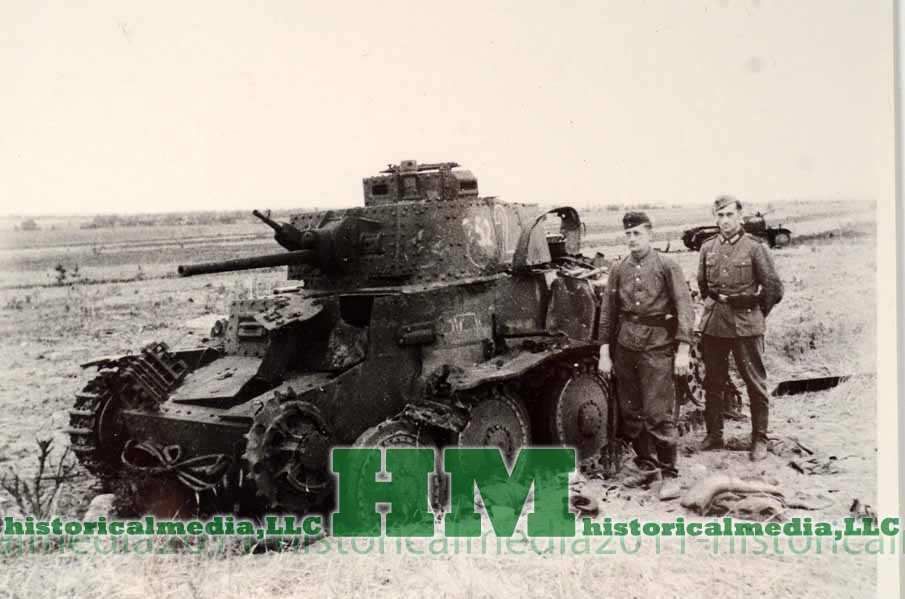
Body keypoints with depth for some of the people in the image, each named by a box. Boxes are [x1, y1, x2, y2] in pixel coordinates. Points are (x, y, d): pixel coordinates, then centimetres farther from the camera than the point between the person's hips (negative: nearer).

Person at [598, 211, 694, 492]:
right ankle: (644, 462, 24)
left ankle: (669, 473, 2)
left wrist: (683, 350, -11)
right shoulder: (619, 270, 9)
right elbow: (608, 313, 12)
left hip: (657, 345, -4)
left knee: (658, 413, -7)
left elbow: (684, 309, -5)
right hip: (625, 345, 5)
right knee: (630, 411, 9)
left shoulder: (667, 266, -2)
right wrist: (604, 353, 7)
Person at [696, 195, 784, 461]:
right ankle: (714, 435, 23)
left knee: (755, 383, 1)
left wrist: (757, 314, 5)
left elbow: (774, 288, -2)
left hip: (746, 326, -4)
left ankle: (759, 439, 10)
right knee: (712, 382, 11)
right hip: (713, 325, 4)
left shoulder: (754, 248, -5)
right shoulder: (708, 248, 8)